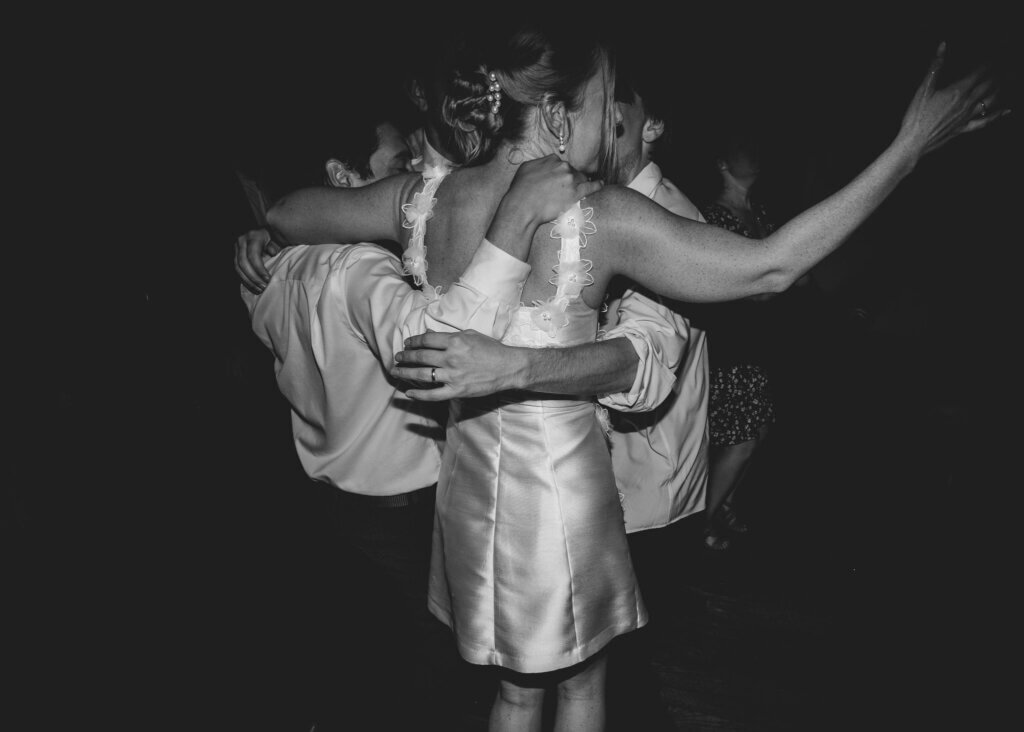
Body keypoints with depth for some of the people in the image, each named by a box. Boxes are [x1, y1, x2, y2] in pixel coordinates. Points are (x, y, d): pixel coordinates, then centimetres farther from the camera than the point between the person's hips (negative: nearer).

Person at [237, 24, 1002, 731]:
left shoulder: (424, 197, -6)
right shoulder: (599, 218, -22)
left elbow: (284, 215, 8)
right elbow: (770, 268, -20)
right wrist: (909, 147, -14)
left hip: (470, 473, 6)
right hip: (555, 483, -5)